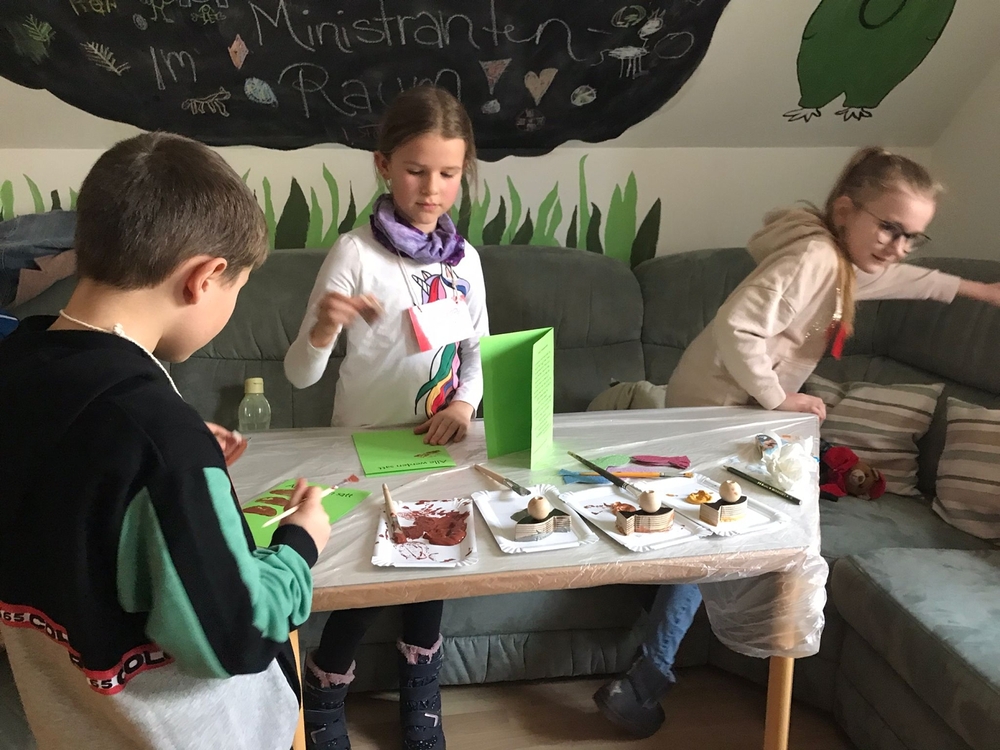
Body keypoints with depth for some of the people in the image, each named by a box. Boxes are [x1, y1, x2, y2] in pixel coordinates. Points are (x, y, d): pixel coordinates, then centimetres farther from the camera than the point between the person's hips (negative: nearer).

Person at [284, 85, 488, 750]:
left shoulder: (465, 258, 0)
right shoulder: (355, 253, -14)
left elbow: (478, 351, 9)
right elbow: (301, 375, -14)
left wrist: (465, 403, -11)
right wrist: (323, 326, -35)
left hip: (438, 443, 4)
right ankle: (324, 696, 30)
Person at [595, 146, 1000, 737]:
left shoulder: (847, 261, 10)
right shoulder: (812, 258, -22)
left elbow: (904, 278, 32)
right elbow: (735, 329, -34)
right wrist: (779, 399, -21)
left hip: (744, 412, 10)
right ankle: (645, 681, 1)